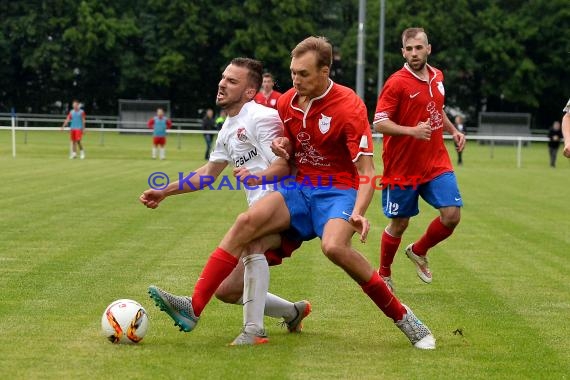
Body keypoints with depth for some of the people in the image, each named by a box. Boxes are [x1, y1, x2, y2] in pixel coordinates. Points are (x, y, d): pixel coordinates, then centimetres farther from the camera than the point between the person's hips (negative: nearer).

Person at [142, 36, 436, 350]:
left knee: (334, 246, -35)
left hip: (338, 191, -5)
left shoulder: (349, 107, -15)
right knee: (247, 221, -20)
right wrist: (283, 146, -2)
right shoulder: (287, 102, 4)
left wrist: (358, 213, -34)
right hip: (300, 188, 5)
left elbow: (366, 172, -17)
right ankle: (194, 307, -25)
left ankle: (401, 316, -16)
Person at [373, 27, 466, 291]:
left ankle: (418, 251, 20)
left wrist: (453, 131, 12)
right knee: (399, 223, 5)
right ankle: (384, 274, 28)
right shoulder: (397, 82, -13)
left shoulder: (437, 77, 7)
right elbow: (379, 123, -18)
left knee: (451, 215, -8)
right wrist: (412, 130, -30)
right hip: (402, 168, -5)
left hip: (437, 164, 5)